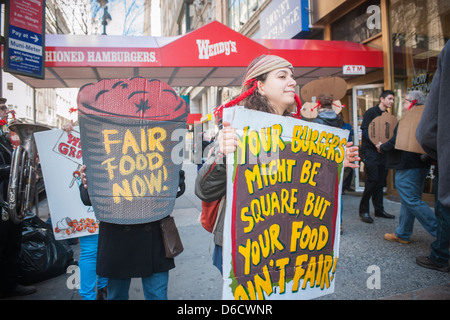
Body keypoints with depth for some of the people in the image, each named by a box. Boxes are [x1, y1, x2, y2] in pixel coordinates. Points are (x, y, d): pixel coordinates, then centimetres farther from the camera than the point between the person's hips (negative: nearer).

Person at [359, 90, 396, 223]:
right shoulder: (371, 112, -4)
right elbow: (365, 131, -13)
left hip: (382, 152, 7)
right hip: (370, 151, -7)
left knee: (380, 181, 8)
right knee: (373, 180, -12)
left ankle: (379, 210, 17)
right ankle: (363, 210, -2)